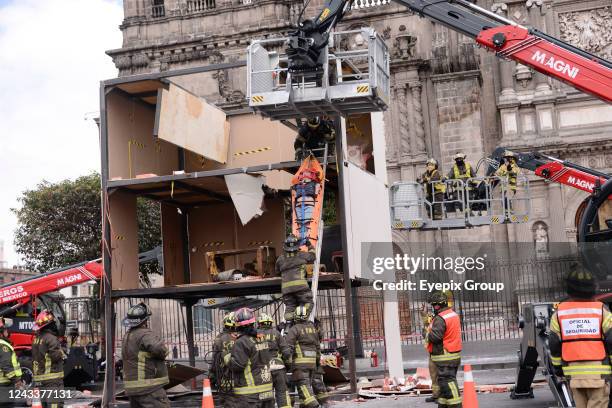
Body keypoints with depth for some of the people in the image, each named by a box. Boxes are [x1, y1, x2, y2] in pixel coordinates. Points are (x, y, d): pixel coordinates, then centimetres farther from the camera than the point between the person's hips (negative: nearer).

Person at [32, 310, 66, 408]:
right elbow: (56, 356, -19)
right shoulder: (51, 338, -14)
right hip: (52, 379, -9)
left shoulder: (37, 339, 13)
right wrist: (62, 354, -2)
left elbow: (34, 359, 16)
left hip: (40, 380, 9)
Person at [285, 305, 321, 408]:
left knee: (303, 384, -9)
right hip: (312, 361, 6)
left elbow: (288, 346, -15)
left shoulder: (294, 329, -8)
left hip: (300, 361, -6)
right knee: (307, 383, 15)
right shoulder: (313, 328, 12)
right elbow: (317, 345, 18)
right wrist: (318, 357, 26)